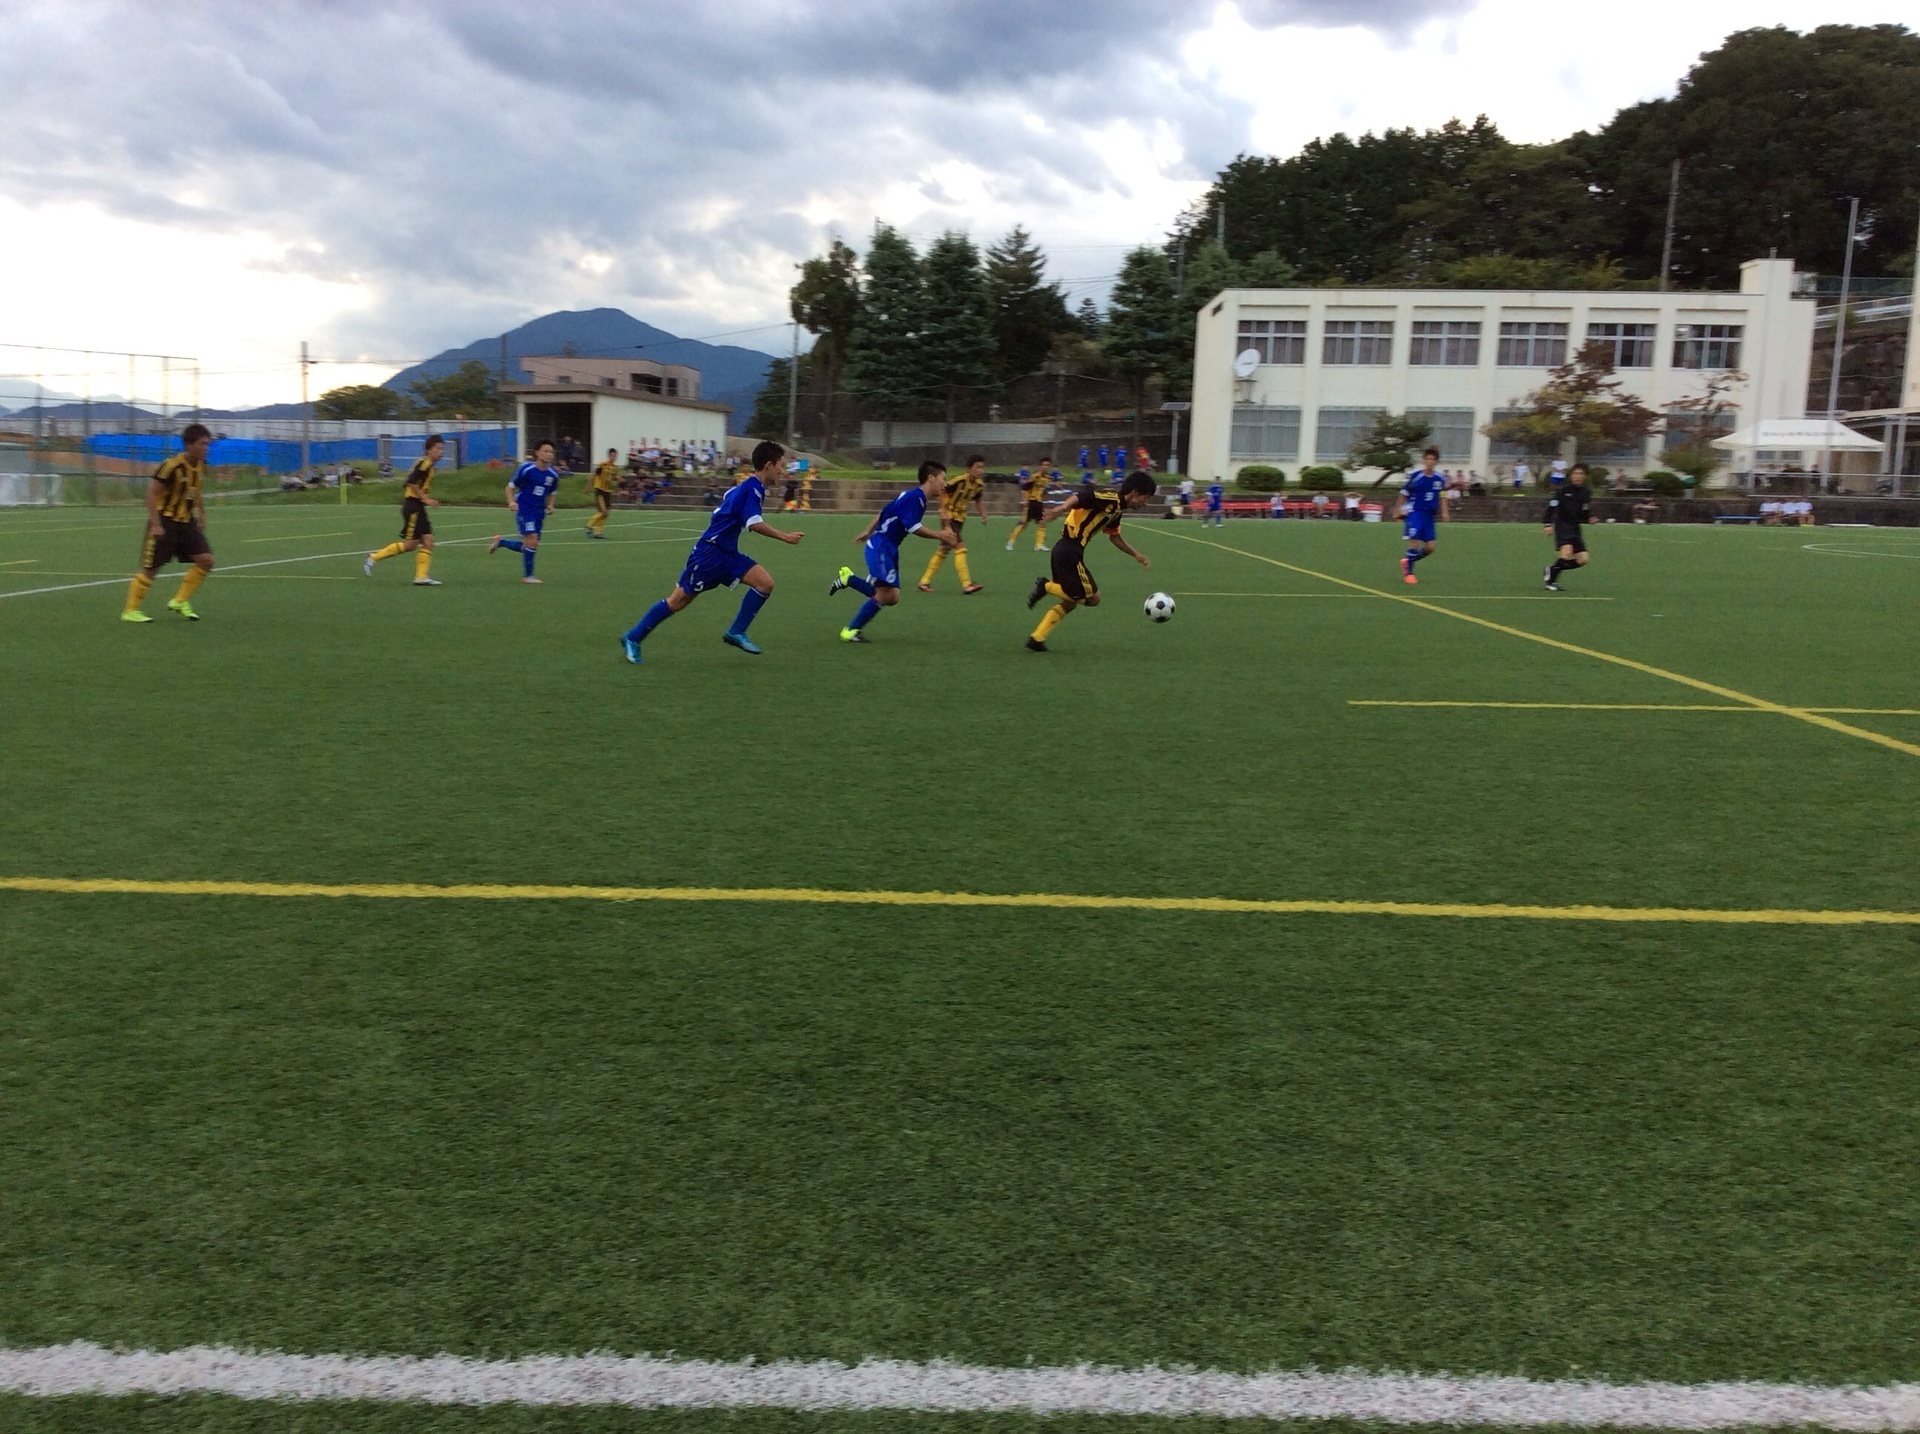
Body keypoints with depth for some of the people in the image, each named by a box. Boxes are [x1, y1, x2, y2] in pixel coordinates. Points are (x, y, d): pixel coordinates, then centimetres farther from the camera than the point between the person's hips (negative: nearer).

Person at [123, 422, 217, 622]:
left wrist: (201, 515, 15)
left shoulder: (201, 466, 2)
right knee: (151, 568, -2)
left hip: (186, 521, 7)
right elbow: (152, 492, -18)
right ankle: (130, 611, 11)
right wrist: (155, 524, -21)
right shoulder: (172, 466, -20)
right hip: (165, 521, -7)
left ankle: (180, 601, 10)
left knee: (206, 560, -4)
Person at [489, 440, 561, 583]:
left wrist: (550, 505, 0)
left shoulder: (553, 475, 2)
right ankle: (527, 576, -5)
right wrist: (511, 501, -20)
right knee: (532, 540, -18)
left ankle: (500, 542, 35)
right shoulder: (526, 469, -12)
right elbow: (510, 487, -3)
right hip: (524, 510, -6)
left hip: (539, 513, 6)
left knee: (530, 545, 10)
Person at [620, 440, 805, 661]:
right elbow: (754, 523, -29)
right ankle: (633, 637, 13)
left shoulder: (748, 485, 12)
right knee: (678, 601, -1)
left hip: (727, 553, 9)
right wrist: (785, 537, -25)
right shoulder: (753, 487, -17)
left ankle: (736, 633, 0)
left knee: (765, 583, -6)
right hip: (710, 553, -9)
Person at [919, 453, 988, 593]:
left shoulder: (979, 485, -2)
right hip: (949, 517, -8)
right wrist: (944, 512, -22)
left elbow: (977, 501, 14)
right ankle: (967, 584, -20)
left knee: (944, 550, 12)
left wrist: (982, 513, -3)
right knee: (960, 547, -18)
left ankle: (925, 581, 20)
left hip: (960, 517, 8)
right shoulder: (959, 481, -23)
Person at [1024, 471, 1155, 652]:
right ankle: (1046, 586, -2)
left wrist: (1136, 555, 32)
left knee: (1070, 603, 16)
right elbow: (1079, 497, -28)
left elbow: (1115, 537, 31)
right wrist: (1060, 509, -44)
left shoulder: (1117, 508, 16)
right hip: (1070, 551, -10)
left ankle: (1036, 639, 16)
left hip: (1067, 551, 10)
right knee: (1093, 598, -3)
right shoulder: (1110, 498, -13)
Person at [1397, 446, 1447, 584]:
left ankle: (1407, 562, 24)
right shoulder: (1415, 475, -8)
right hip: (1415, 512, -5)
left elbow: (1442, 497, 14)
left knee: (1430, 547, 1)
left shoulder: (1439, 479, 3)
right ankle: (1409, 572, 1)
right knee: (1414, 541, -12)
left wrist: (1444, 512, 3)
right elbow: (1404, 494, 0)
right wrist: (1400, 509, 4)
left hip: (1429, 515, 5)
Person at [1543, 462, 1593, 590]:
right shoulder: (1563, 490, -7)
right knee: (1567, 552, -27)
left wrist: (1589, 518, -6)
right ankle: (1551, 581, -13)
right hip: (1562, 525, -6)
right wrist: (1548, 524, -10)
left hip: (1575, 527, 6)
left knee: (1582, 560, -1)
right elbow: (1551, 506, -3)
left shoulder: (1586, 493, 6)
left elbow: (1585, 513, 15)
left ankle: (1552, 569, 16)